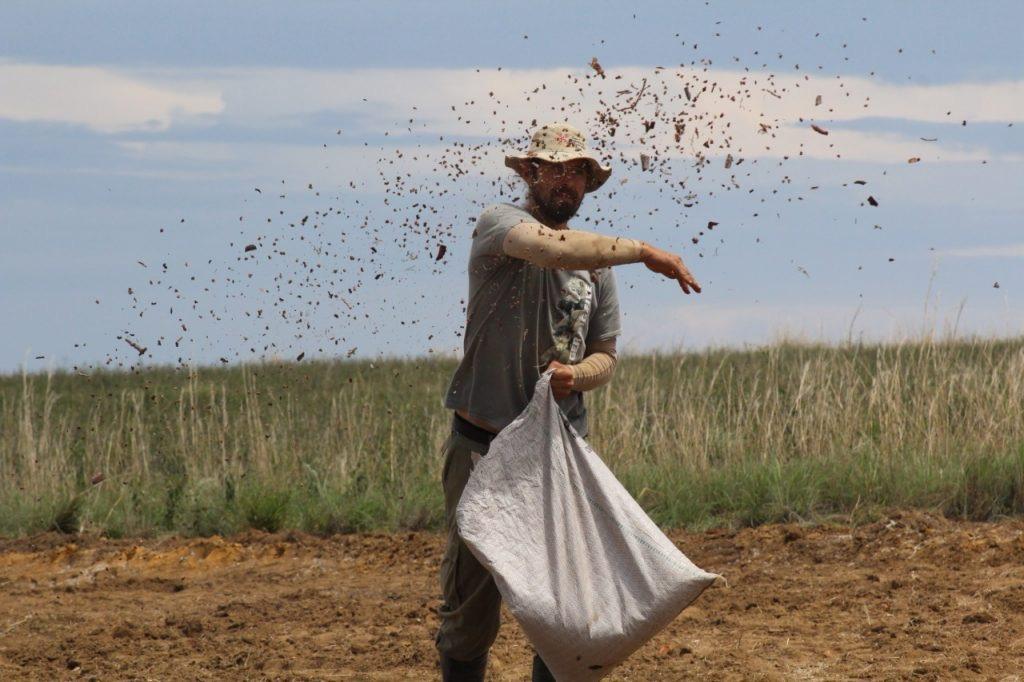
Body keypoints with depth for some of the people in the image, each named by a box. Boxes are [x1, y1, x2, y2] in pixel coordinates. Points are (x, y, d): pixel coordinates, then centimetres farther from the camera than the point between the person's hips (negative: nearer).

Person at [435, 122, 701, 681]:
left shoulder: (597, 262, 12)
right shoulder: (499, 224, -6)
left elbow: (605, 356, 16)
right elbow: (551, 248, -28)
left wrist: (576, 376, -7)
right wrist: (643, 251, -24)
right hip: (483, 445, -4)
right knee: (471, 598, 2)